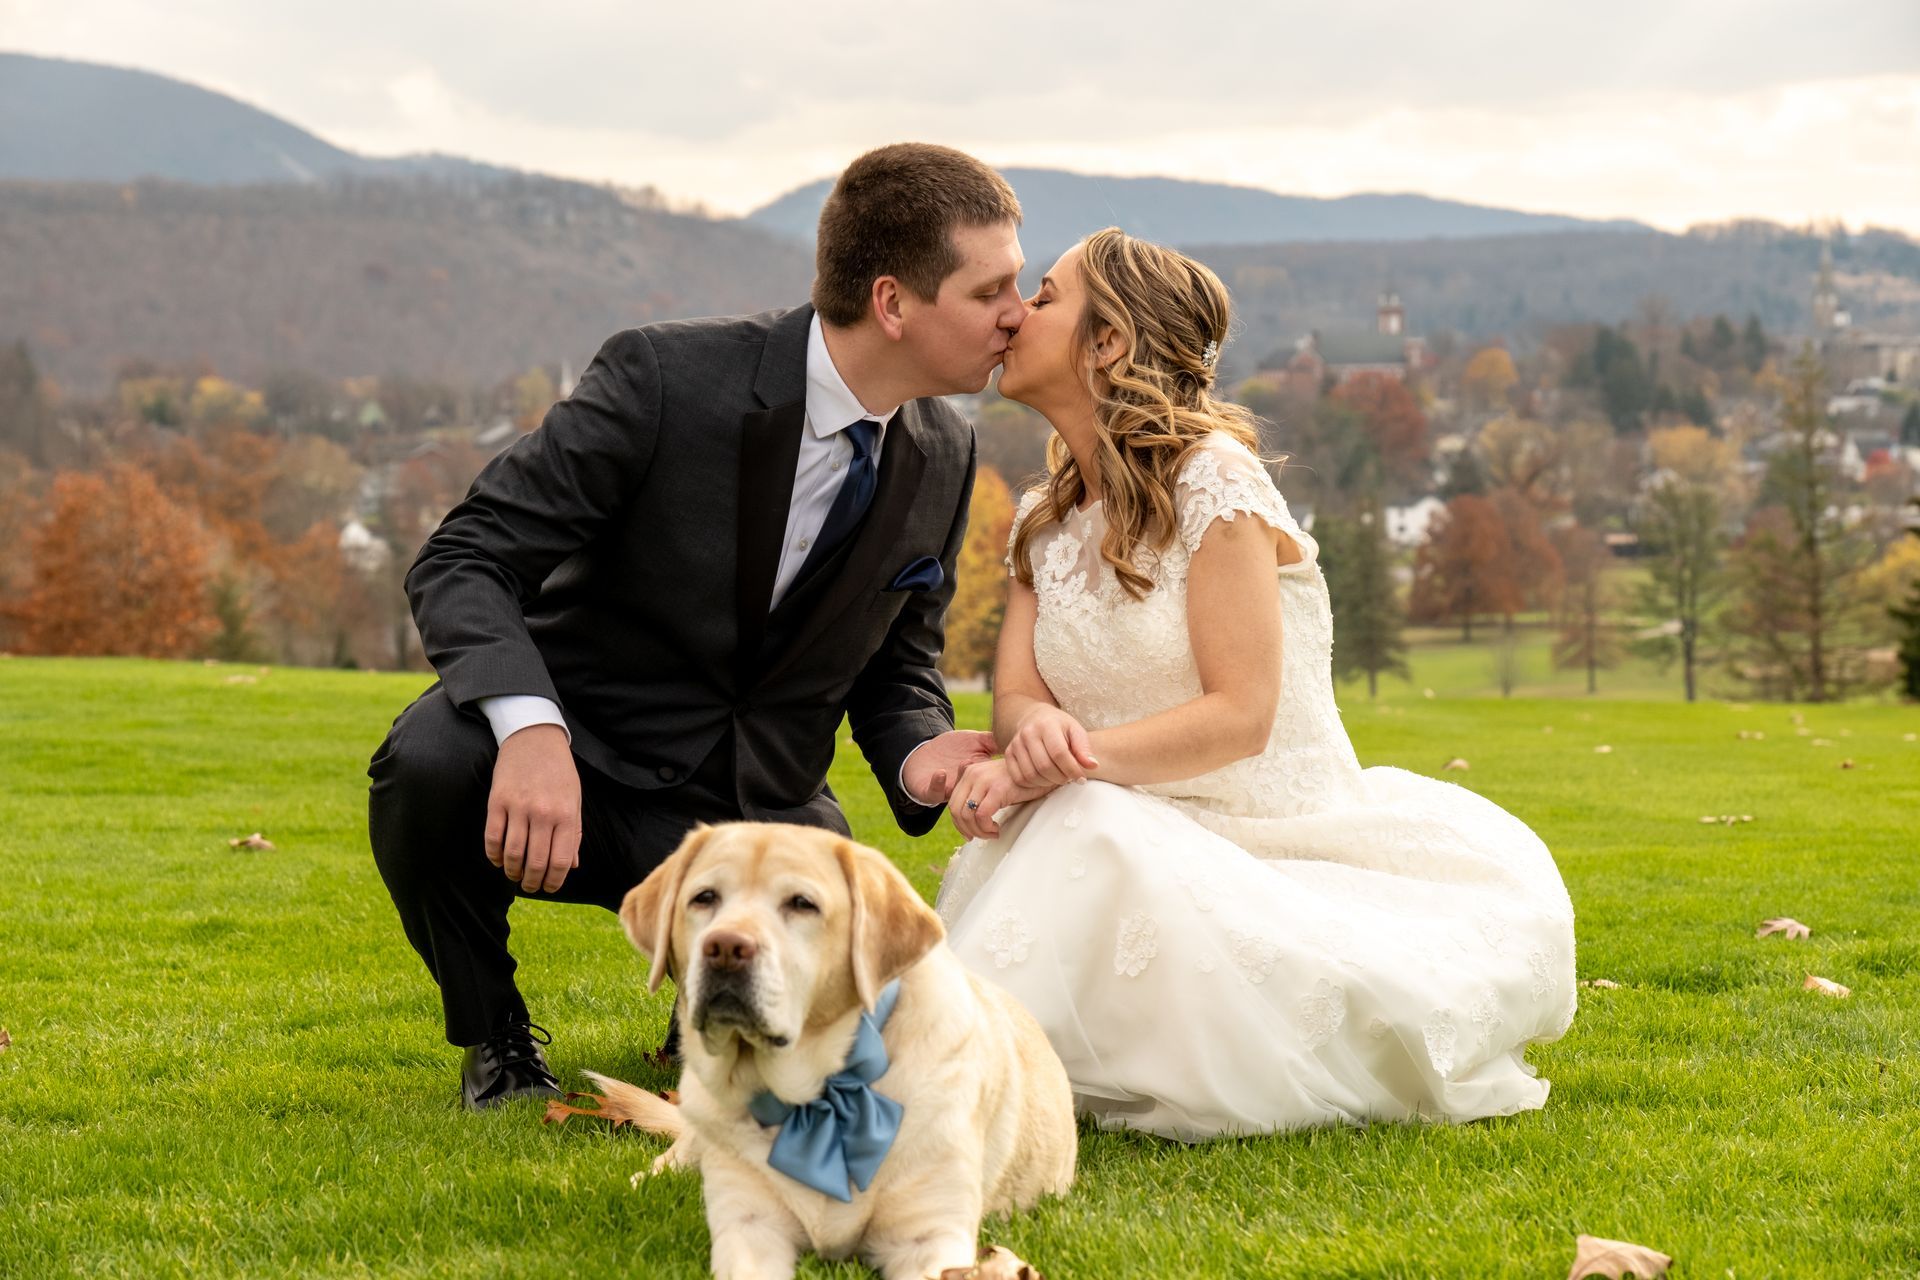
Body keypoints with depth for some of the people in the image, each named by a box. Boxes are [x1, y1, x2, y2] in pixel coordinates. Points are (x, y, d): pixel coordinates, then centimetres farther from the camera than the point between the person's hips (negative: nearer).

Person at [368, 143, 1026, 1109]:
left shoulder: (942, 457, -1)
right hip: (576, 763, -3)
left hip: (753, 812, 3)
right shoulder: (666, 377, -19)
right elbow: (462, 564, -20)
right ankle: (493, 1031, -4)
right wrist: (532, 730, -40)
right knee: (428, 766, -36)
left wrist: (919, 754, -14)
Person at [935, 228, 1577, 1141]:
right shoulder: (1044, 519, 12)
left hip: (1279, 845, -6)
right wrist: (1038, 729, -24)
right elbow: (1014, 695, 1)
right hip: (1153, 841, 6)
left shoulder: (1211, 483, -11)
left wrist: (1074, 757, -28)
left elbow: (1240, 714, -17)